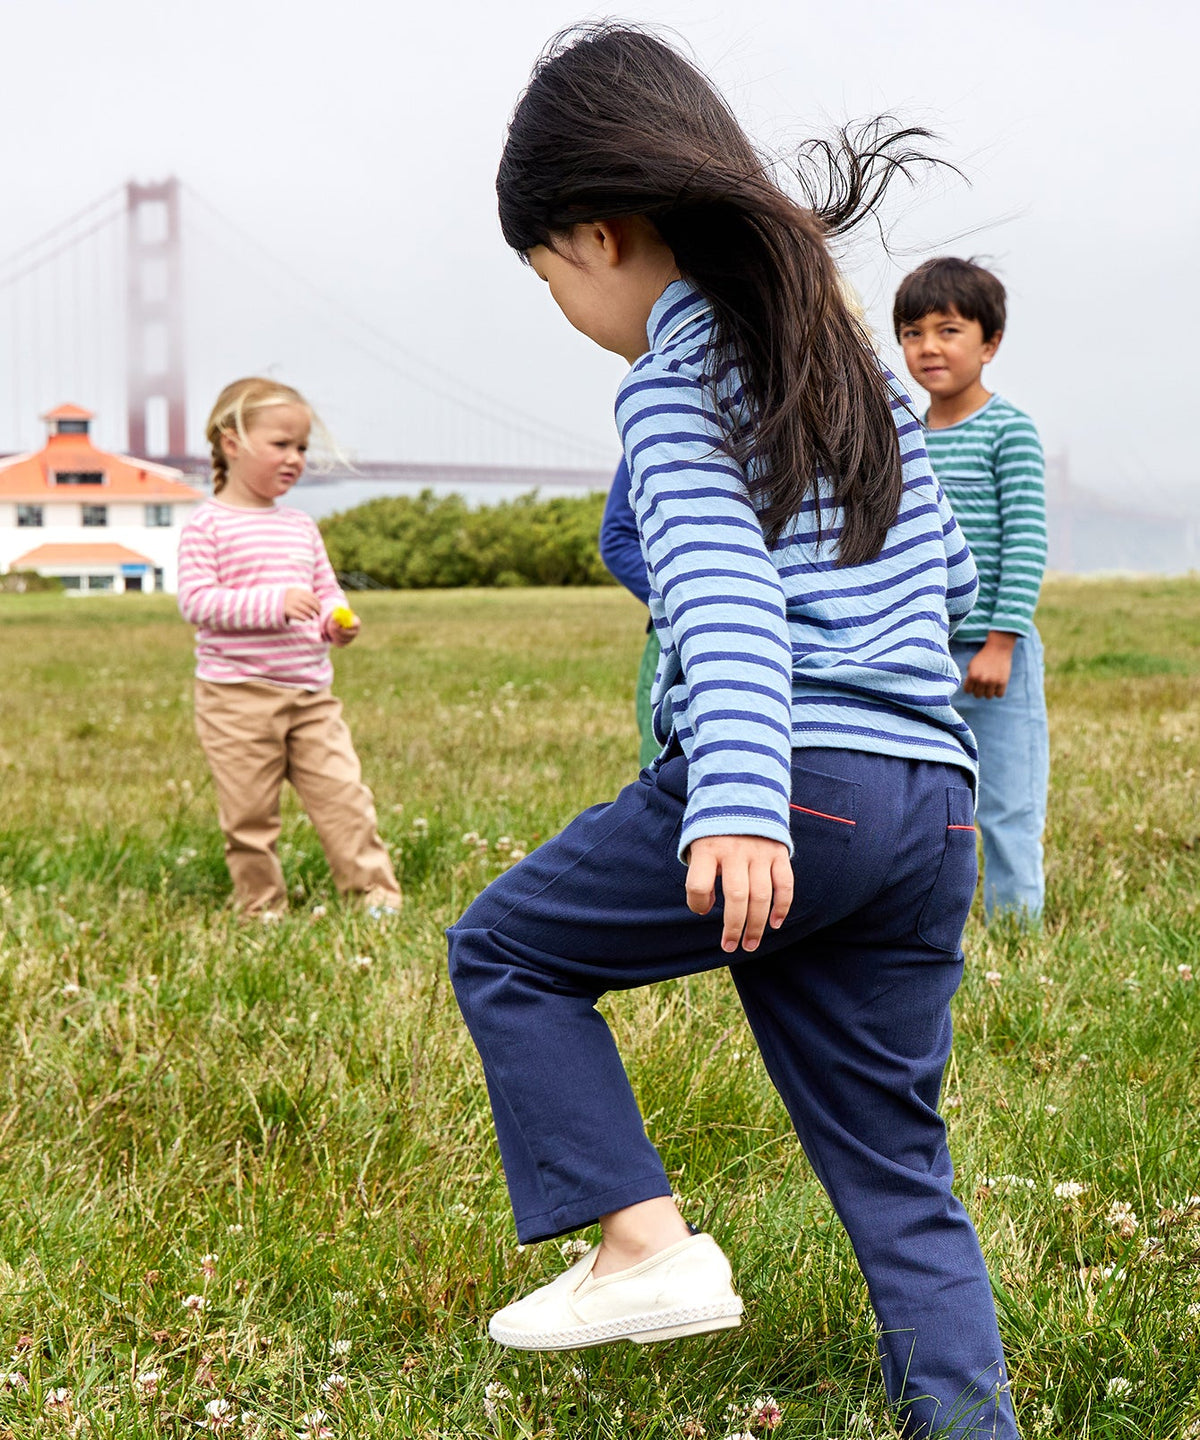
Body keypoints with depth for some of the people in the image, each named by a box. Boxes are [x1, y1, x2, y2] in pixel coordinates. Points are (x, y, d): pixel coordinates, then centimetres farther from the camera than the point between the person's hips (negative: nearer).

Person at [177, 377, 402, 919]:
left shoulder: (300, 525, 14)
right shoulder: (208, 524, -6)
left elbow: (326, 589, 20)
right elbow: (196, 600, -15)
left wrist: (337, 618, -4)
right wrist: (273, 603, -24)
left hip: (311, 691, 5)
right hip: (237, 694, -5)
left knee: (343, 793, 0)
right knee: (249, 811, 3)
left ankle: (376, 892, 8)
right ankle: (261, 906, 16)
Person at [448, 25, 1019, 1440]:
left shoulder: (674, 382, -3)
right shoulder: (855, 364, 20)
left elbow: (725, 595, -20)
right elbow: (951, 577, 26)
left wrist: (740, 804, -32)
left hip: (796, 789, -7)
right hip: (933, 807, 8)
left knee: (502, 950, 13)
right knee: (896, 1165, 13)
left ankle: (643, 1243, 3)